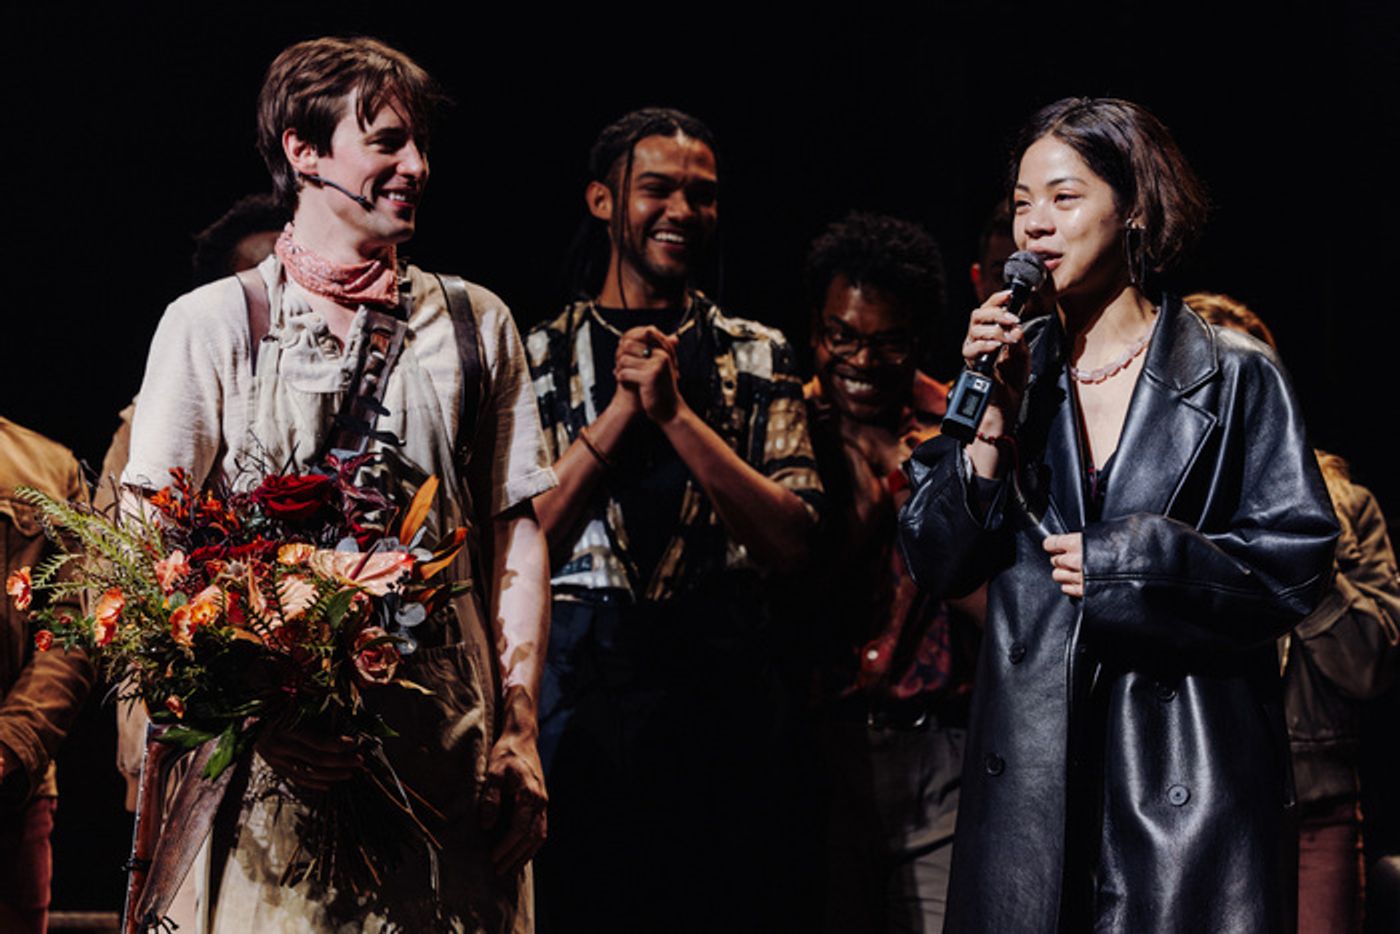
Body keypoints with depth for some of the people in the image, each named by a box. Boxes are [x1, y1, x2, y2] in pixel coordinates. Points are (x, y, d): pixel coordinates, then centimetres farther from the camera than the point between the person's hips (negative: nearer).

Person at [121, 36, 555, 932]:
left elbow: (518, 533, 13)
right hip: (268, 757, -2)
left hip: (448, 756, 2)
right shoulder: (213, 322, 5)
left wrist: (519, 733, 1)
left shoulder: (476, 323, 15)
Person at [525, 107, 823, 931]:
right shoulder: (539, 356, 8)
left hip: (717, 685, 1)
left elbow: (789, 539, -3)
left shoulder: (758, 358, 9)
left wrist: (675, 412, -12)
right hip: (578, 679, -1)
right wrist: (623, 408, -9)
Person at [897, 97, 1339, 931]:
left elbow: (1299, 559, -5)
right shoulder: (1013, 369, 12)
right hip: (1030, 769, 3)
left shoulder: (1236, 378, 1)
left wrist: (1121, 561, -10)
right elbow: (938, 565, 7)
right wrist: (993, 424, -6)